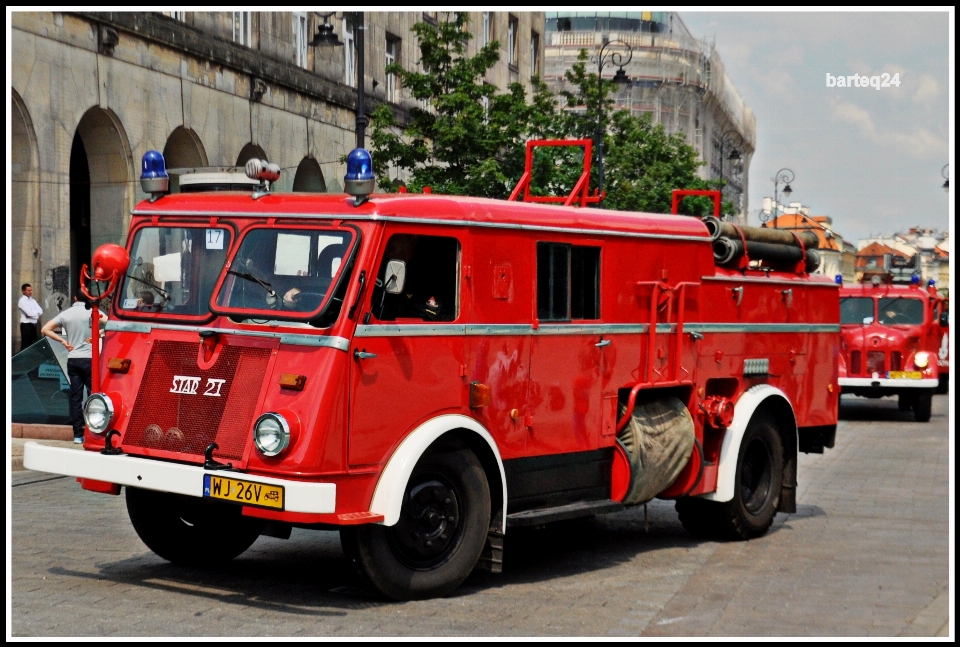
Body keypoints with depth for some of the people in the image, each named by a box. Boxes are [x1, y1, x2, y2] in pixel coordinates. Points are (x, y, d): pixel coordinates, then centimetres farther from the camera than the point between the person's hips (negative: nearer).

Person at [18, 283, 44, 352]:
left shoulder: (33, 300, 15)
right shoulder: (22, 301, -9)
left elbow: (41, 311, 5)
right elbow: (29, 313, -19)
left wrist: (34, 313, -13)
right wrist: (37, 313, -1)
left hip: (33, 325, 8)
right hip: (26, 325, -8)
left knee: (34, 344, 11)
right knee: (25, 345, -6)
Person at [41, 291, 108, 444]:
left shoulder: (66, 314, 5)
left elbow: (45, 329, 5)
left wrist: (63, 341, 4)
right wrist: (96, 335, -9)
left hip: (72, 360, 3)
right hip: (89, 359, -3)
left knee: (75, 396, 6)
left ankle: (78, 434, 6)